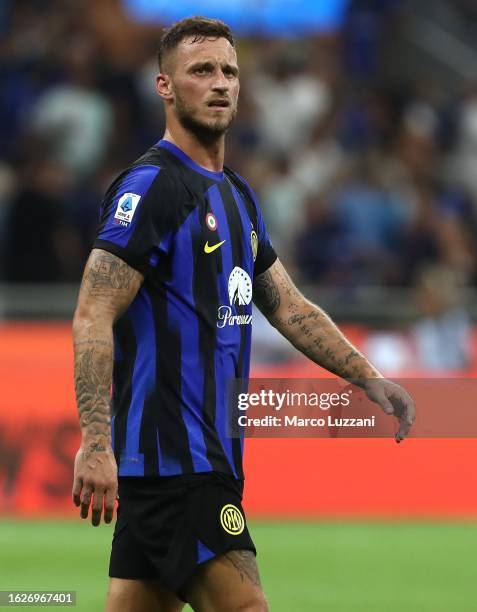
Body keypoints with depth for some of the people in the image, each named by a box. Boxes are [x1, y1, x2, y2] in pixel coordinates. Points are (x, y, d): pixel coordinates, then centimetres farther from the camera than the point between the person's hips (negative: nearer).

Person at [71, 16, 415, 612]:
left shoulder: (238, 196, 19)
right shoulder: (151, 185, -10)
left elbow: (289, 306, 24)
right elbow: (92, 318, -16)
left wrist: (369, 378, 12)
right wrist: (95, 442, -25)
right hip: (172, 455, -9)